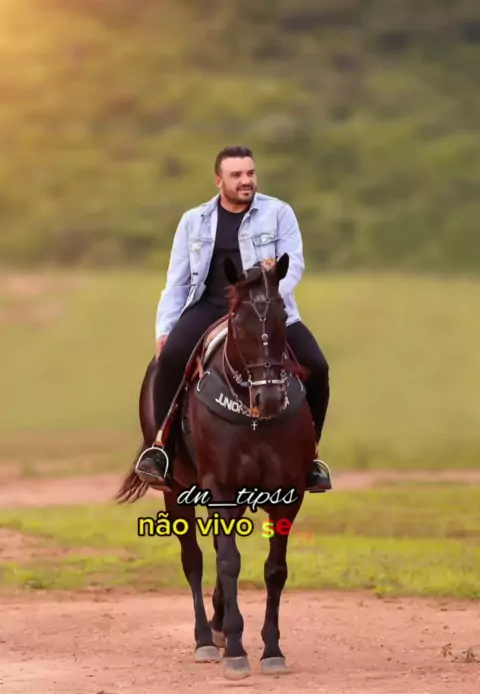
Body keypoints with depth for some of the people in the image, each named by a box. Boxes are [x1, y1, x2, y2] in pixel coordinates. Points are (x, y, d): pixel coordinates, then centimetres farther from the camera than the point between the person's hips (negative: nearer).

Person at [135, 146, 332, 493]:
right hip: (209, 308, 0)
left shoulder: (278, 213, 4)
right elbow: (177, 281, 12)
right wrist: (164, 328, 0)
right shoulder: (194, 221, 11)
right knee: (171, 356, -29)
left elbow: (293, 262, -6)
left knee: (316, 367, -19)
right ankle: (162, 445, -18)